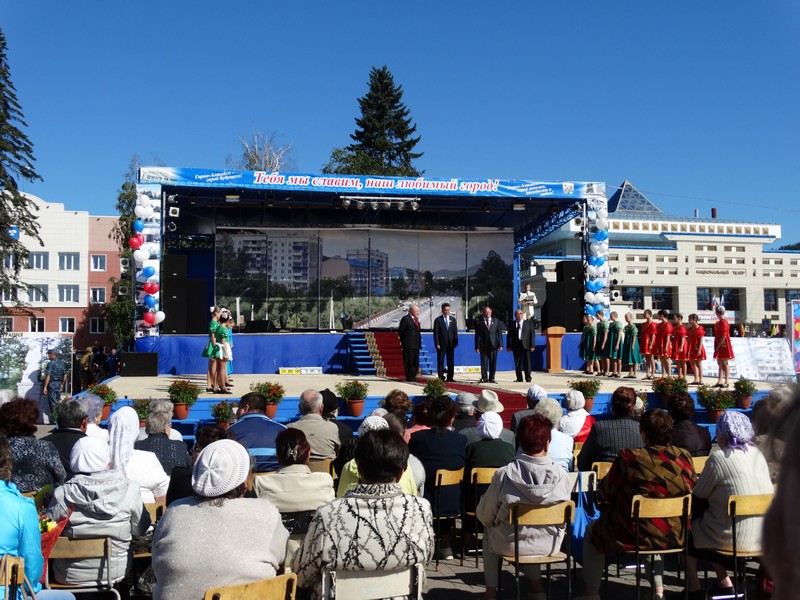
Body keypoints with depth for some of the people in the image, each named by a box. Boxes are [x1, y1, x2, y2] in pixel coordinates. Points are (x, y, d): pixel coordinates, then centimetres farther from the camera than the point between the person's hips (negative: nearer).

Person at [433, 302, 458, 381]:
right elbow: (436, 333, -3)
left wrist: (455, 342, 1)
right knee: (440, 361, 0)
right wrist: (437, 344, -11)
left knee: (451, 361, 4)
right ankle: (441, 377, 4)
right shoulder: (438, 320, 1)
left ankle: (450, 377, 9)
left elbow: (455, 332, 10)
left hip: (451, 344, 3)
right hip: (441, 344, -3)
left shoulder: (453, 319, 11)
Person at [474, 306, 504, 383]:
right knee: (484, 362, -1)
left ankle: (491, 378, 10)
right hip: (483, 345, -2)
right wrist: (477, 346, -8)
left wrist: (500, 344, 0)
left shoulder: (496, 321, 11)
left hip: (493, 345, 2)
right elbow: (477, 335, 0)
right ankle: (484, 378, 5)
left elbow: (499, 333, 9)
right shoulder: (479, 322, 3)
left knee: (493, 362, 3)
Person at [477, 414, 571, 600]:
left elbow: (485, 516, -9)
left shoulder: (504, 474, -21)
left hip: (511, 544, -2)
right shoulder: (561, 475, -17)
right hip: (549, 545, 2)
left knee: (489, 531, 32)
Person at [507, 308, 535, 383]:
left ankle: (528, 378, 6)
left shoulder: (529, 322, 8)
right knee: (517, 363, 2)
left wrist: (532, 345, -5)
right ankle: (519, 378, 9)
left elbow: (532, 334, 3)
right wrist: (508, 346, 2)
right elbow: (509, 336, 10)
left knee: (527, 362, -2)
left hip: (525, 345, -1)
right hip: (516, 345, 1)